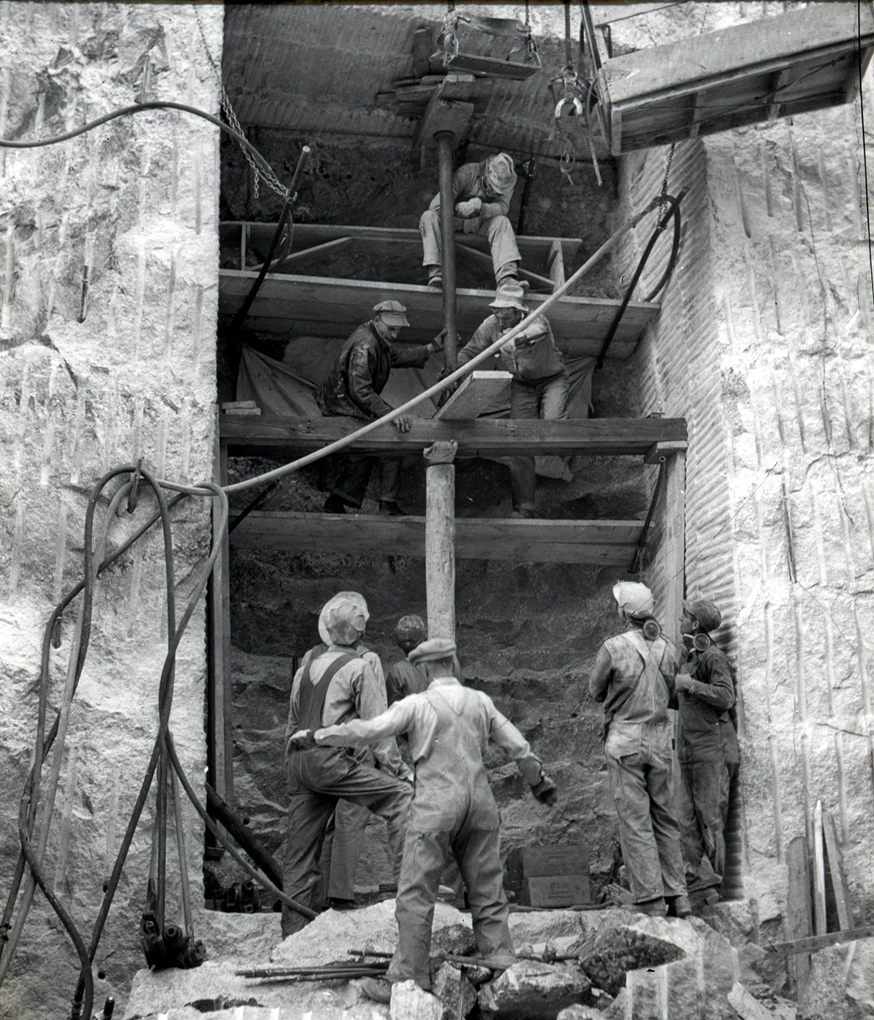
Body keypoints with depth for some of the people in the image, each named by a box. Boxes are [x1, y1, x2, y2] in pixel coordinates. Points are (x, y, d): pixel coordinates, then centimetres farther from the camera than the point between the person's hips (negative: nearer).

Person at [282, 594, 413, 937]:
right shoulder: (359, 667, 0)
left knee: (300, 856, 10)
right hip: (331, 759, -7)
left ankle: (291, 936, 12)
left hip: (299, 761, 7)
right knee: (400, 795, -10)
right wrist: (397, 763, -2)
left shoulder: (306, 668, 21)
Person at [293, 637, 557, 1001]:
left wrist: (317, 736, -2)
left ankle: (408, 978, 4)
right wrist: (540, 780, 29)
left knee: (416, 895, 1)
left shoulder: (417, 704, -5)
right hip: (481, 804, 5)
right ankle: (502, 967, 15)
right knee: (487, 890, 13)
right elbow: (518, 746, 14)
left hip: (436, 807, -5)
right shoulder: (480, 701, 9)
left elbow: (369, 730, -11)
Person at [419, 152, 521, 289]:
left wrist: (480, 207, -45)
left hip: (480, 222, 2)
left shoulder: (506, 183, -14)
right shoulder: (466, 173, -24)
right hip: (455, 218, -2)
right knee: (429, 216, -32)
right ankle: (436, 274, -44)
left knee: (502, 222, -30)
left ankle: (506, 279, -45)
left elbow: (502, 207, -30)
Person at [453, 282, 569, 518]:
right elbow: (468, 353, -3)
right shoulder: (491, 326, -10)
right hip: (522, 385, 4)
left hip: (552, 379, -4)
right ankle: (523, 507, 5)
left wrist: (516, 339, -58)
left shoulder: (536, 319, -23)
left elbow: (537, 330, -46)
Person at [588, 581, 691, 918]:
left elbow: (596, 691, 2)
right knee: (666, 819, 12)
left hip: (625, 741, -4)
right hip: (661, 740, 4)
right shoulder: (669, 649, 4)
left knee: (635, 821, -1)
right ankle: (677, 895, 12)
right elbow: (672, 693, 13)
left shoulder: (613, 648, -10)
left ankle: (650, 899, -2)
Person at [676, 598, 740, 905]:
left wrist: (690, 684, -17)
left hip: (711, 749, -9)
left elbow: (726, 697, -21)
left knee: (710, 817, -5)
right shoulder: (689, 658, 18)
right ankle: (698, 880, 8)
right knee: (688, 821, 5)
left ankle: (712, 882, 1)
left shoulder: (713, 658, -9)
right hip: (688, 751, 9)